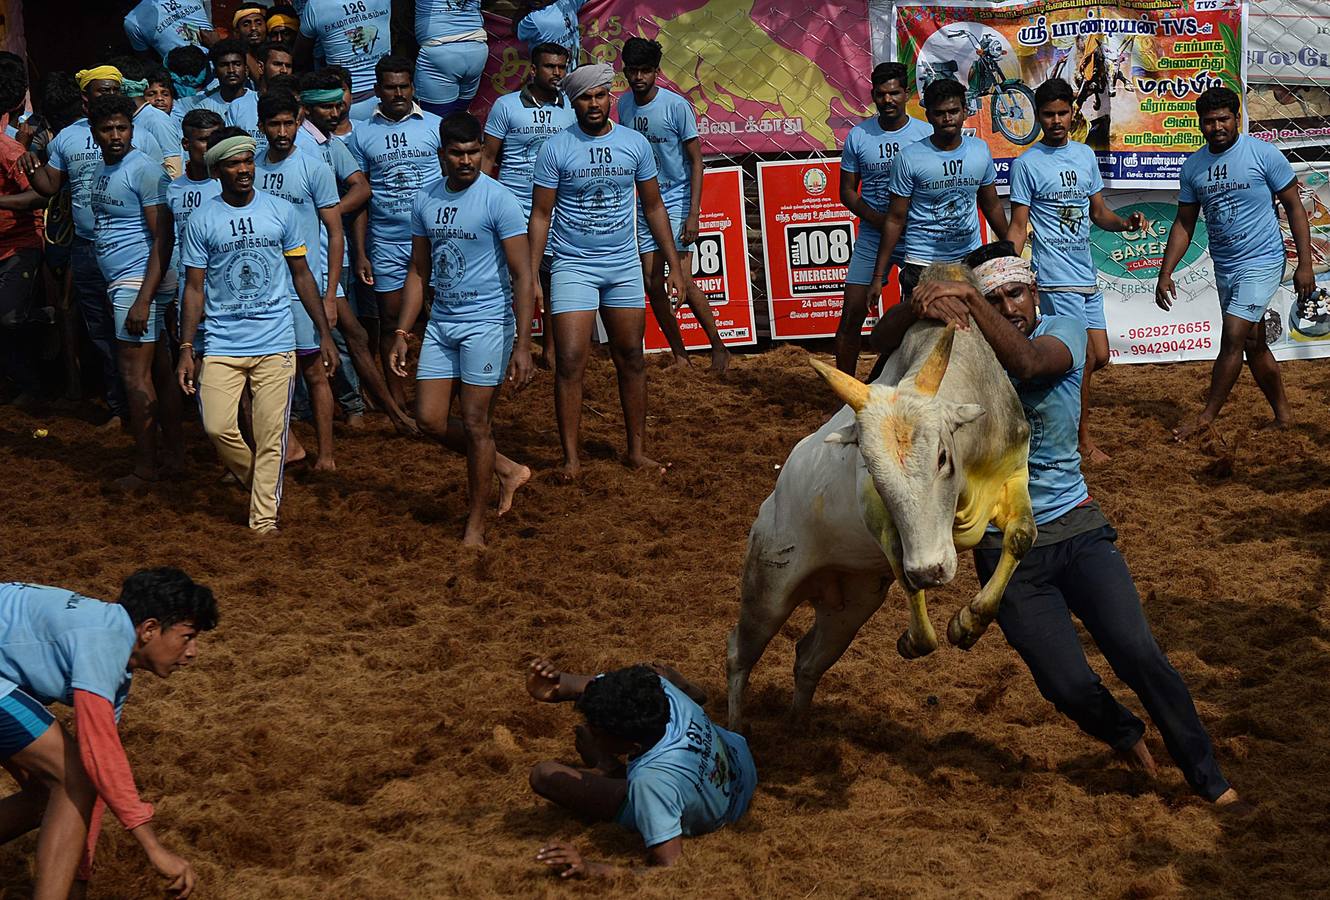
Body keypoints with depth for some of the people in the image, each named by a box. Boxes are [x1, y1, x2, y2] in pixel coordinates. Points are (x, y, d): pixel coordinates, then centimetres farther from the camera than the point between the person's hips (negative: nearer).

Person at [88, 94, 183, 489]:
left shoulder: (144, 170, -14)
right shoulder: (101, 171, 13)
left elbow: (163, 239, -18)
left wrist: (143, 299, -22)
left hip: (140, 281, -9)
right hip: (120, 282, 9)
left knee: (136, 376, -5)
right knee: (158, 371, 12)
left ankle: (145, 467, 3)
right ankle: (175, 455, 17)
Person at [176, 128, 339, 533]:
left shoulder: (281, 211, 3)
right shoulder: (202, 220, 0)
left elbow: (302, 275, 11)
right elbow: (194, 288, 4)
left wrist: (324, 333, 8)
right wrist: (186, 351, -1)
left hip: (275, 342, 0)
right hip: (222, 343, 0)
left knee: (271, 435, -2)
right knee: (217, 426, -10)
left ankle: (264, 518, 7)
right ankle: (257, 481, 18)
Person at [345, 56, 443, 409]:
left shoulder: (435, 126, 2)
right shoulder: (361, 135, 5)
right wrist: (360, 253, 3)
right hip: (386, 243, 1)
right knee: (390, 319, 7)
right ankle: (396, 398, 16)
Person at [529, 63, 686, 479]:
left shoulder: (635, 144, 2)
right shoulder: (555, 149, -6)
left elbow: (653, 206, 10)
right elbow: (540, 215, -3)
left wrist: (675, 265, 7)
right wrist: (530, 276, -8)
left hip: (624, 266, 3)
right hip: (573, 267, -3)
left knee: (630, 360, 8)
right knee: (570, 362, -9)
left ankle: (637, 450, 18)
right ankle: (571, 457, -3)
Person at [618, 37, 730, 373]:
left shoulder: (676, 106, -14)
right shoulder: (624, 104, 2)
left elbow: (695, 161, -10)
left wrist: (693, 214, -17)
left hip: (676, 200, -5)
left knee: (683, 280, -14)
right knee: (652, 283, 1)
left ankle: (718, 346, 2)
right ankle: (679, 355, 12)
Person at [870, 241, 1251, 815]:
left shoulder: (1063, 331, -2)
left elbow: (1026, 362, -25)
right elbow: (882, 342, -15)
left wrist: (969, 300, -39)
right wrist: (918, 305, -36)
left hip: (1078, 530, 0)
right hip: (1004, 548, 0)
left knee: (1139, 656, -14)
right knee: (1069, 687, -9)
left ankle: (1209, 782, 3)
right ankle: (1124, 734, 27)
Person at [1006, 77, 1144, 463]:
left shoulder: (1085, 155, 12)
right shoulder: (1027, 164, -6)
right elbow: (1018, 226, -6)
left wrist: (1126, 222, -3)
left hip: (1087, 275, 7)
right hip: (1056, 277, -7)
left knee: (1099, 357, 9)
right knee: (1083, 358, -7)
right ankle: (1083, 441, 6)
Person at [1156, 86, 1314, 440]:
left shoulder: (1263, 154, -11)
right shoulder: (1193, 167, 3)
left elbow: (1294, 206, -6)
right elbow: (1184, 224, 10)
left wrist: (1305, 264, -10)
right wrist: (1165, 274, 3)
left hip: (1261, 262, -6)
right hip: (1224, 267, 6)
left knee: (1233, 338, -13)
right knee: (1253, 344, 13)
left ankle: (1206, 417, -4)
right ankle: (1283, 414, 27)